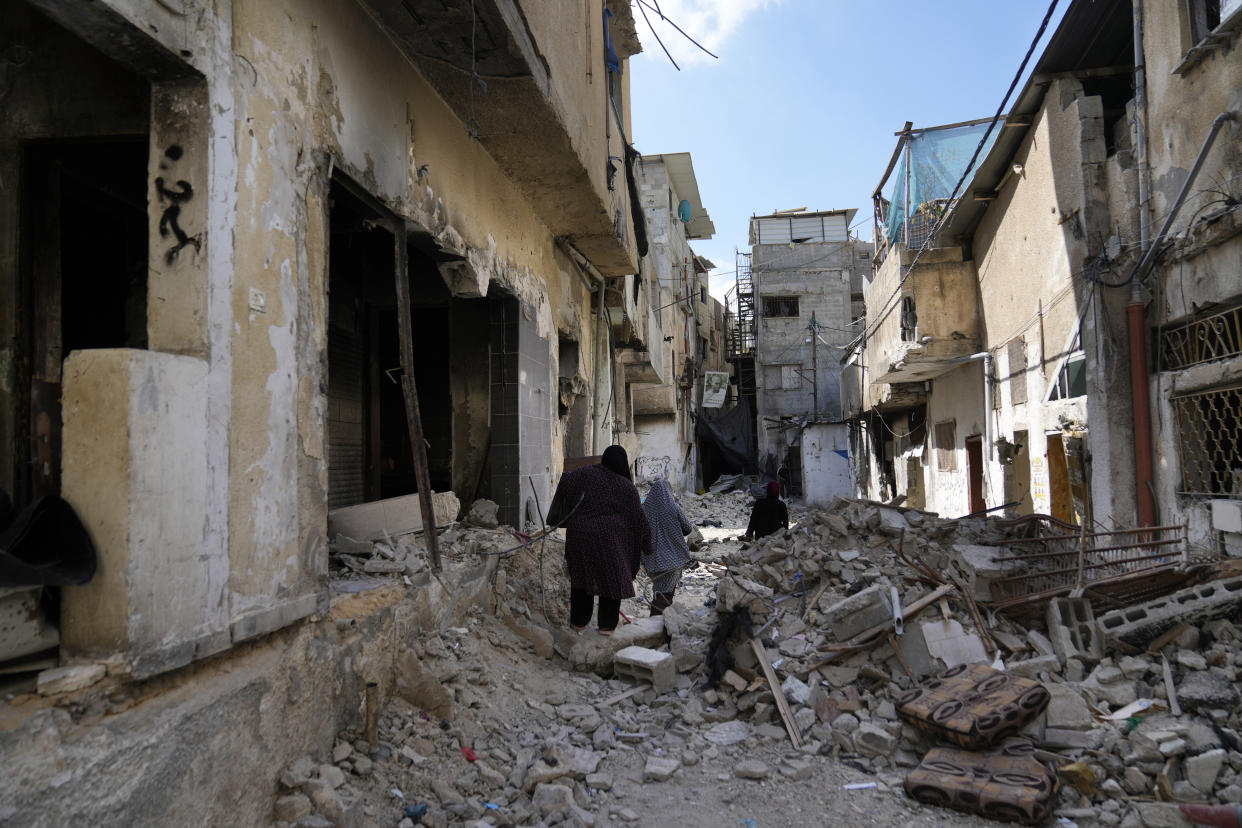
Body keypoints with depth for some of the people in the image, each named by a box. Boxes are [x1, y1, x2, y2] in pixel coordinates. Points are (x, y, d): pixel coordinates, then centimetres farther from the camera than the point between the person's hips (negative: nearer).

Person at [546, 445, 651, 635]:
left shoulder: (585, 473, -1)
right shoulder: (627, 487, -1)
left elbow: (564, 483, -8)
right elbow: (638, 518, 1)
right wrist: (647, 545, 9)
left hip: (580, 533, 1)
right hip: (610, 539, -1)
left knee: (581, 576, 13)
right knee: (612, 578, 10)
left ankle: (579, 621, 21)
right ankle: (606, 625, 12)